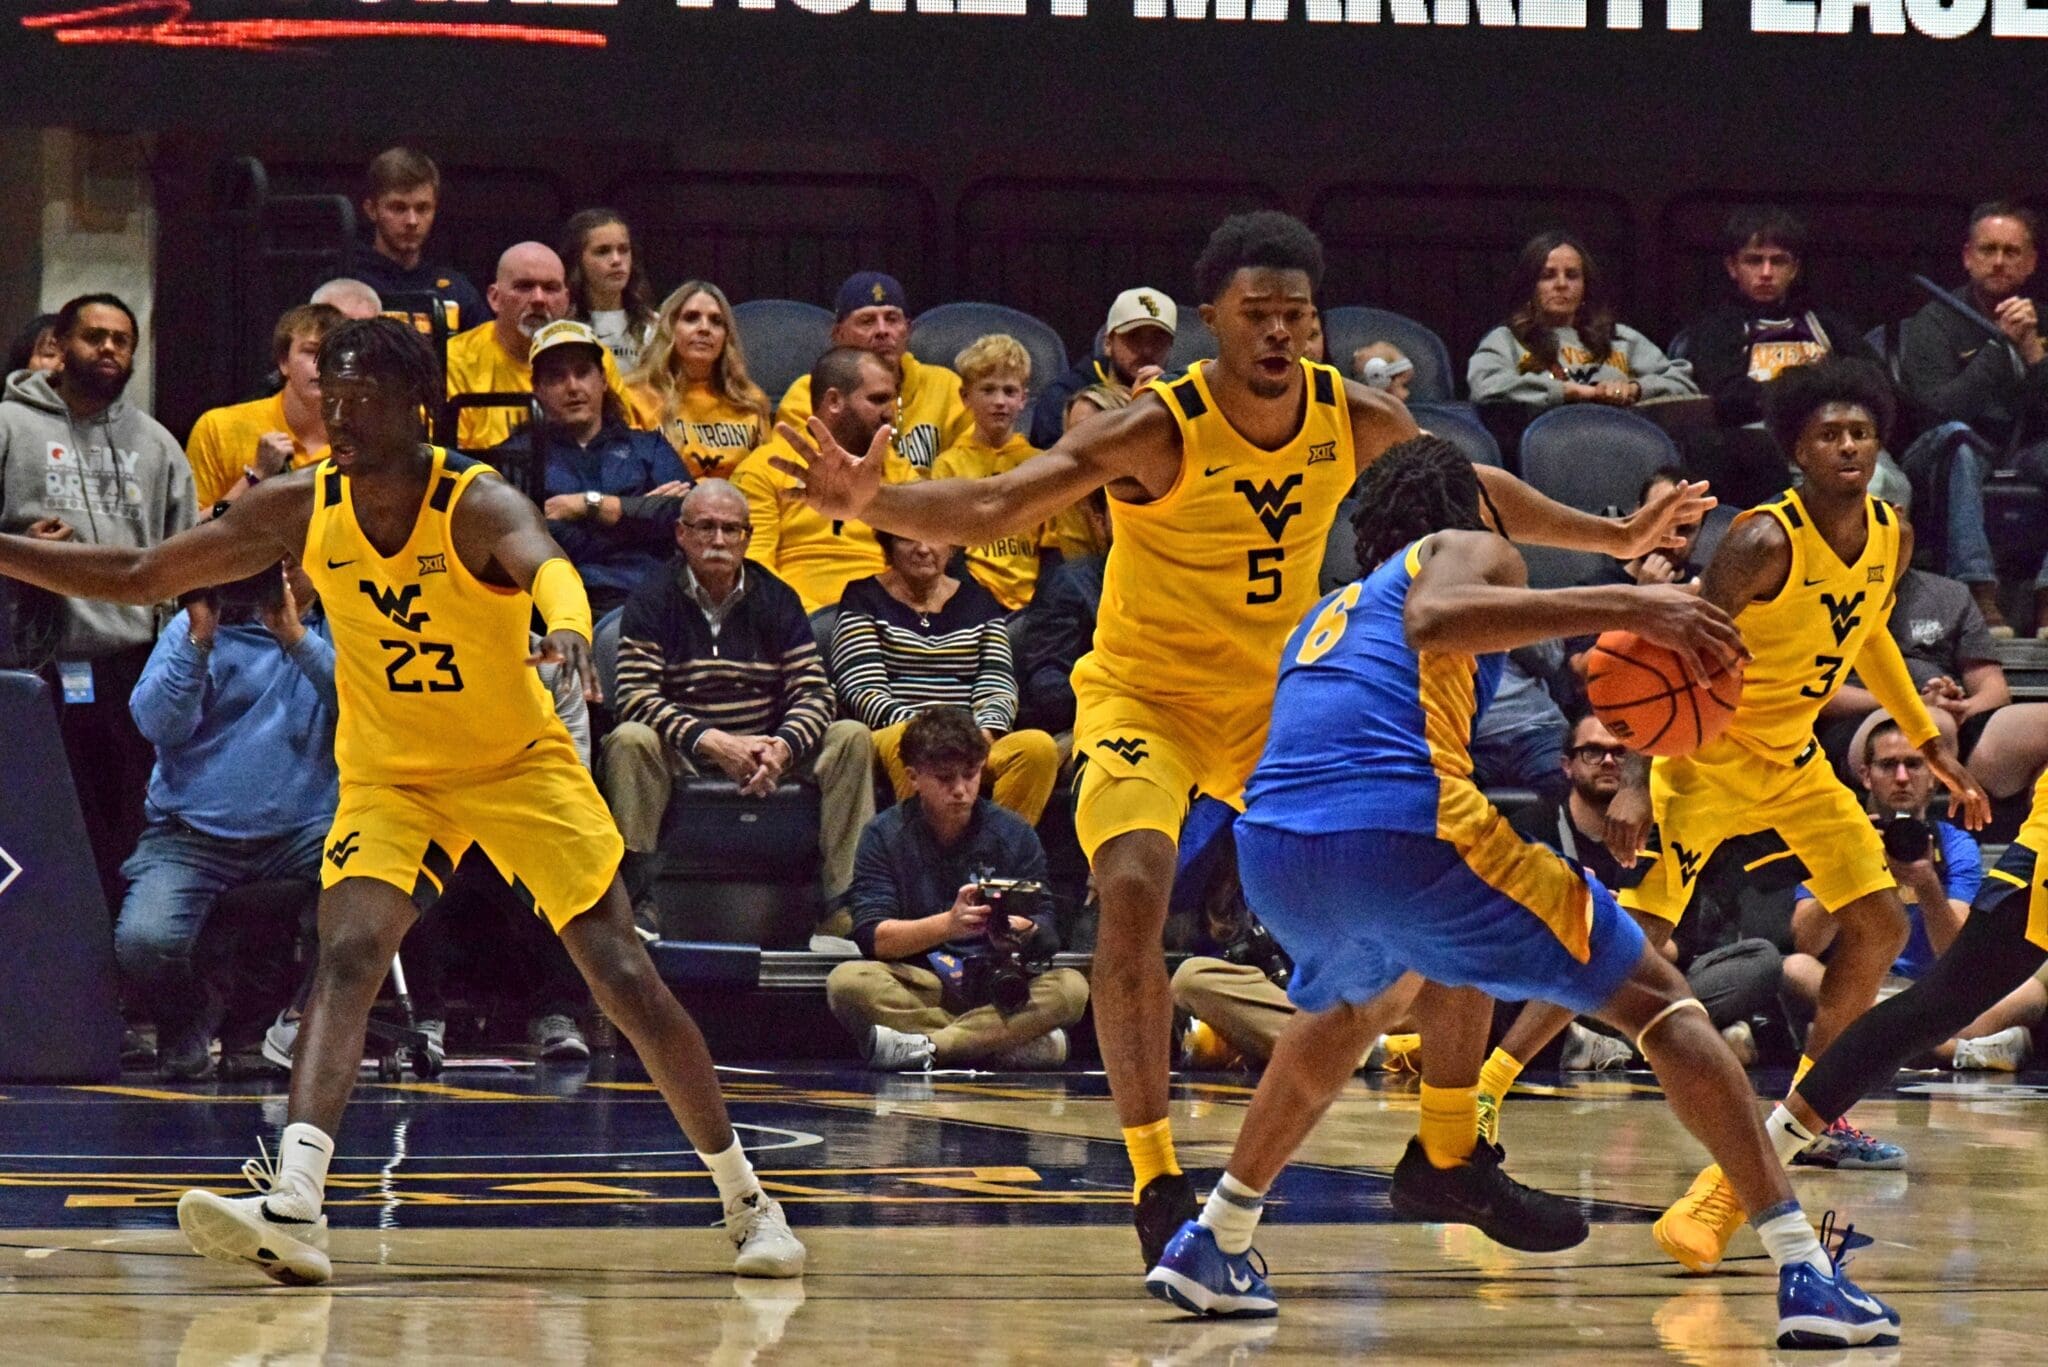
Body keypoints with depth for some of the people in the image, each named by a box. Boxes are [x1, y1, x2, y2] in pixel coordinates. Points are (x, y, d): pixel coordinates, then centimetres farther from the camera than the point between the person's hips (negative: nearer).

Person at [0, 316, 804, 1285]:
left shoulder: (478, 505, -23)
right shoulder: (299, 510, -10)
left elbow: (544, 562, -47)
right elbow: (138, 578, -2)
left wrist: (567, 627, -71)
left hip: (519, 762, -2)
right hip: (387, 773, 2)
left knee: (625, 979, -7)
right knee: (348, 953, -23)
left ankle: (744, 1198, 11)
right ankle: (292, 1210, -38)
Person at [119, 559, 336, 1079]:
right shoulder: (199, 624, 7)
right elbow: (157, 723, -5)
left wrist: (298, 639, -17)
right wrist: (199, 641, -16)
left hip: (306, 829, 1)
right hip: (192, 833, -1)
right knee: (143, 941, -28)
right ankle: (186, 1023, 11)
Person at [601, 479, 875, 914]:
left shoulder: (777, 600, 8)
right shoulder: (651, 603, -1)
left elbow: (814, 692, 1)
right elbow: (635, 698, -12)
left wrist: (782, 746, -21)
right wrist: (712, 742, -26)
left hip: (764, 759, 3)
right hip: (680, 761, -3)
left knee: (853, 739, -17)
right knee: (628, 741, -33)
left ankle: (846, 897, -19)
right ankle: (634, 892, -29)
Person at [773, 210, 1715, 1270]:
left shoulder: (1356, 422, -9)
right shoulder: (1158, 434, -24)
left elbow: (1475, 491, 12)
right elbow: (987, 509, -32)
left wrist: (1617, 538, 18)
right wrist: (869, 503, -51)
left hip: (1280, 701, 5)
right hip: (1146, 694, -5)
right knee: (1133, 891, -30)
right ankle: (1153, 1175, -23)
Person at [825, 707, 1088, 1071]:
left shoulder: (1015, 835, 4)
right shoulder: (885, 836, 1)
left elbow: (1046, 940, -3)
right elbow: (873, 937, -11)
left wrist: (1025, 932, -28)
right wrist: (948, 925, -28)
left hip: (997, 991, 1)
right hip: (917, 990, -1)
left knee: (1071, 988, -27)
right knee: (847, 982, -31)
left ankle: (924, 1046, -27)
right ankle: (1014, 1043, -29)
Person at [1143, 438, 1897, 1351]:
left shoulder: (1328, 614, 35)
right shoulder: (1470, 551, 17)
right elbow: (1434, 618, -9)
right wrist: (1621, 607, -11)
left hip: (1271, 848, 6)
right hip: (1404, 828, -6)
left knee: (1355, 1002, 41)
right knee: (1657, 999, 6)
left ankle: (1211, 1248, 37)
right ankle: (1804, 1271, -6)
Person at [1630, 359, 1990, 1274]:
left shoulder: (1892, 540, -3)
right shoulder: (1765, 542, -25)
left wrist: (1932, 749, 18)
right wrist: (1636, 782, -36)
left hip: (1793, 760, 7)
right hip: (1709, 753, -7)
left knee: (1879, 926, 2)